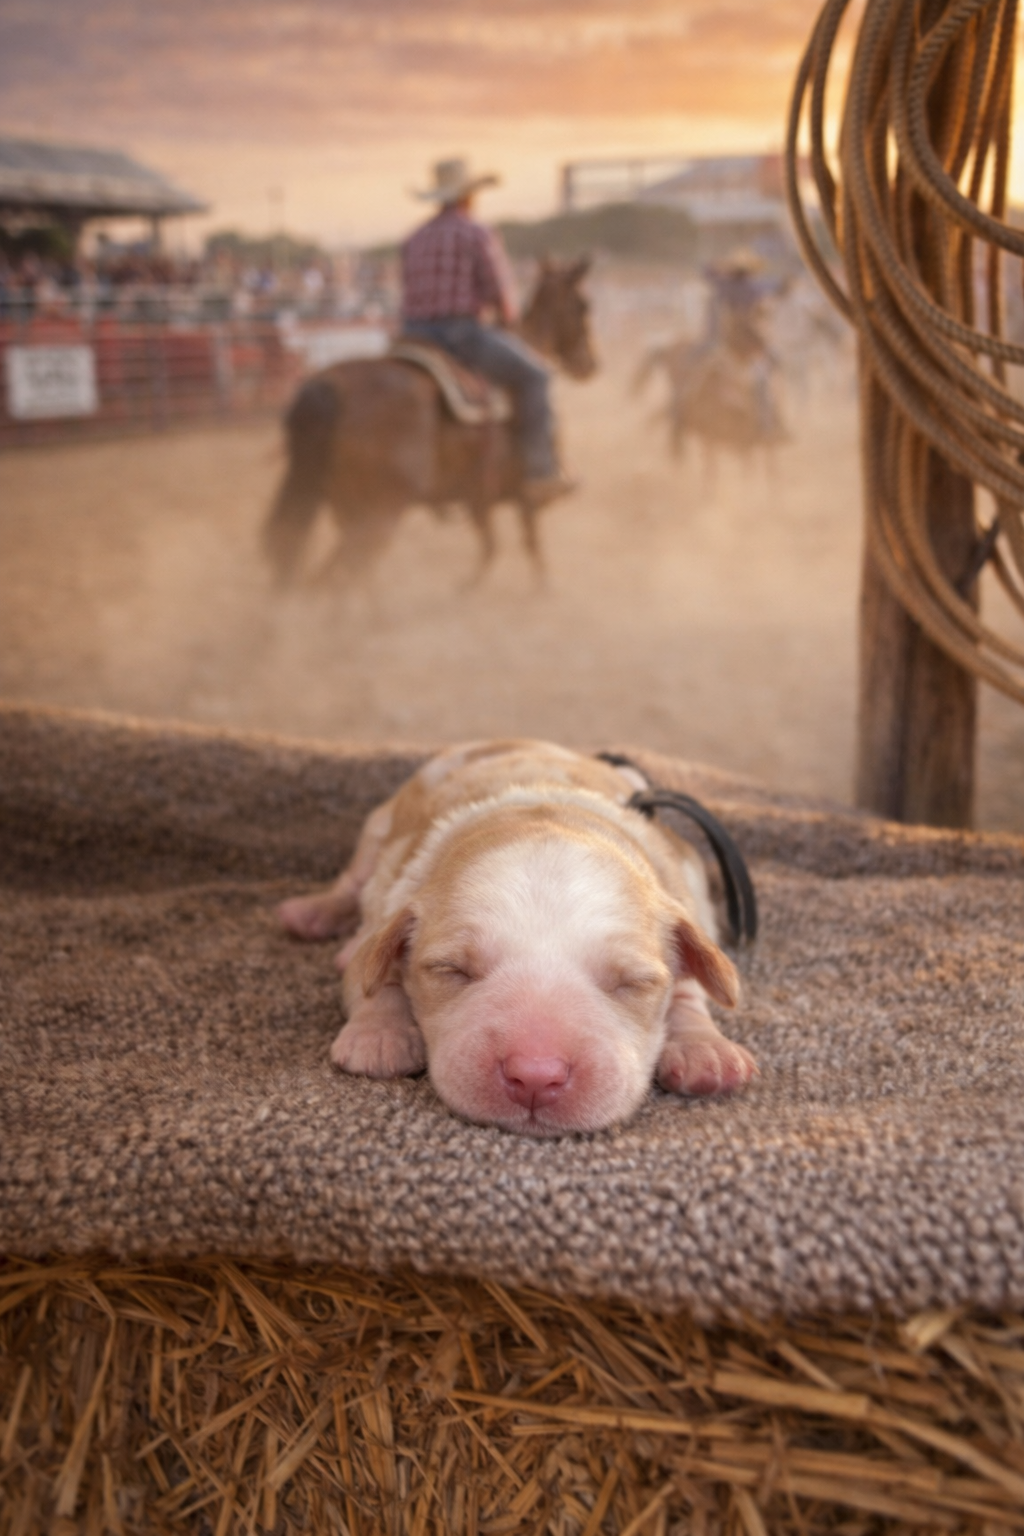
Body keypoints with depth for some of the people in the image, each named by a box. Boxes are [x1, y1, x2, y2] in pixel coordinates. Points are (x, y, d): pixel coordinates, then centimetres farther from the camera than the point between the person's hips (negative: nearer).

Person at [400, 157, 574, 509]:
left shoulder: (415, 239, 16)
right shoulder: (479, 235, -5)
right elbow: (502, 296, -8)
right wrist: (505, 319, 14)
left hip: (416, 335, 7)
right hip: (465, 332, -7)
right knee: (533, 375, 3)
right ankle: (540, 473, -5)